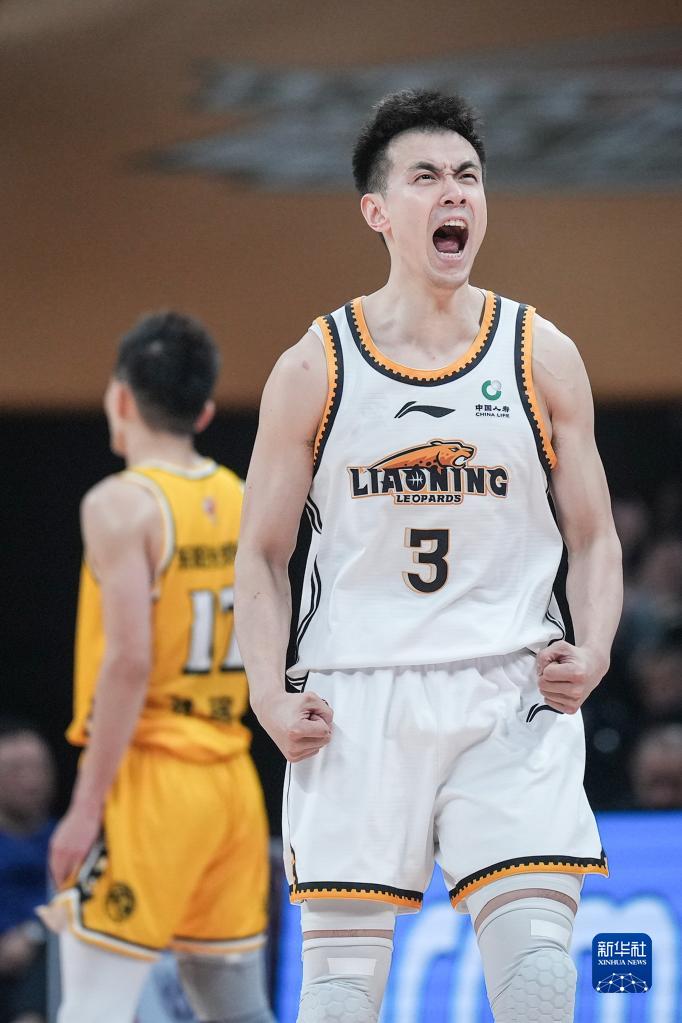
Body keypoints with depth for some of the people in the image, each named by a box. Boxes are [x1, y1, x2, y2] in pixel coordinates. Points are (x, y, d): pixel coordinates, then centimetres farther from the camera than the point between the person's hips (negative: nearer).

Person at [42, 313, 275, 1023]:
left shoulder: (122, 504, -11)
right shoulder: (242, 501, 11)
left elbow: (129, 662, -18)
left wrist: (86, 807, -16)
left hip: (148, 779, -7)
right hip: (231, 783, 7)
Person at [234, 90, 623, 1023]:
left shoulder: (541, 358, 6)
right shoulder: (315, 368, 4)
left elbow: (593, 536, 11)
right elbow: (263, 554, 9)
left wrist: (592, 651, -7)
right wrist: (270, 694, -5)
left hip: (511, 699, 0)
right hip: (355, 701, 0)